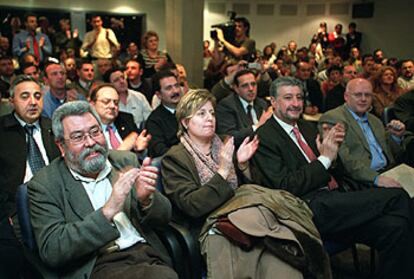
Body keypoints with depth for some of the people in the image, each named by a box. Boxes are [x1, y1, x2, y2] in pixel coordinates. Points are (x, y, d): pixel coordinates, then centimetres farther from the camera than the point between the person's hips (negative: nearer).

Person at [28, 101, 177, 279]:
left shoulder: (126, 161, 10)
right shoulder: (44, 185, 0)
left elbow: (164, 217, 10)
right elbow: (50, 251, -12)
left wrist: (146, 199, -13)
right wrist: (108, 210, -20)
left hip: (147, 253, 6)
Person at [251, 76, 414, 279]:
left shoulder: (307, 128, 19)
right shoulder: (264, 137, -4)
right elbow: (285, 186, -12)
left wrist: (333, 150, -2)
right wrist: (325, 158, -11)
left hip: (335, 198, 7)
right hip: (310, 209, -7)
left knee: (395, 227, -20)